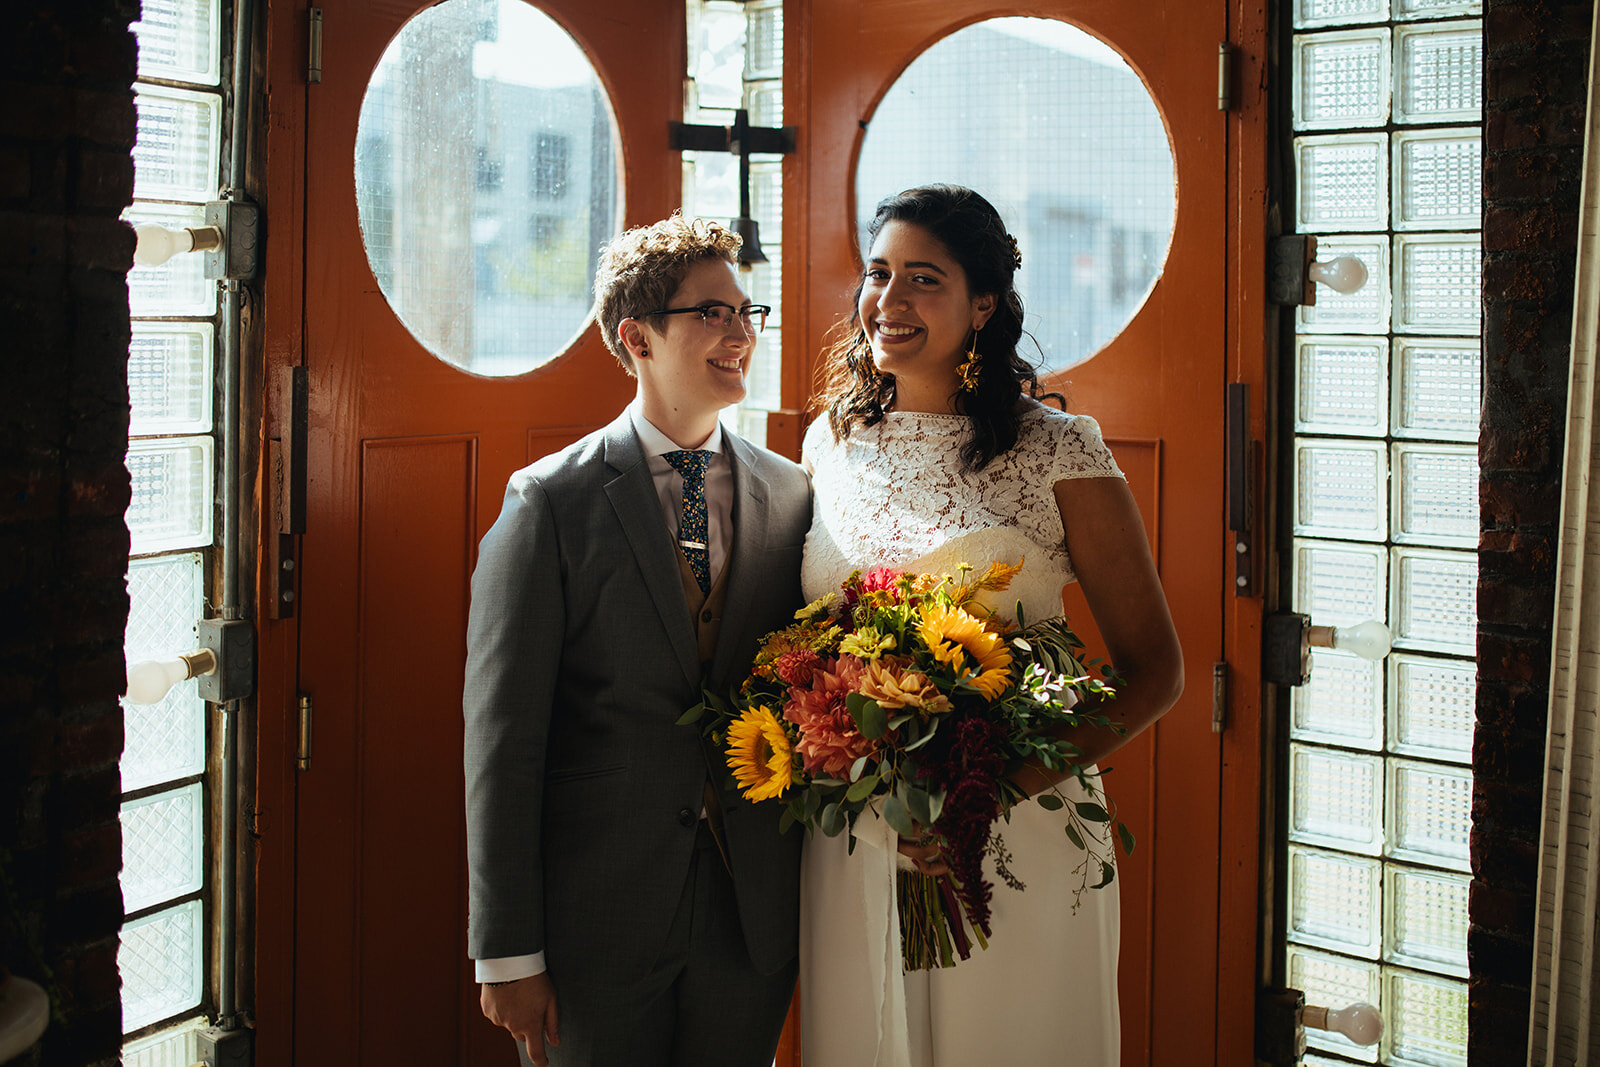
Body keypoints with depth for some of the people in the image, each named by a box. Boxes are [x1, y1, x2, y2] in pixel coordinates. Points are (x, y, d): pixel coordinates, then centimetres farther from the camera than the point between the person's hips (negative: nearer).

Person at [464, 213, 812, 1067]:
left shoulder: (792, 497, 4)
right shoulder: (548, 502, -6)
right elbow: (502, 734, -8)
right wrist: (508, 952, -10)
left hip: (753, 921, 3)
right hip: (597, 916, -3)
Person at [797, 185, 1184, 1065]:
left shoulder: (1056, 452, -9)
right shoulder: (830, 442, 5)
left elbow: (1153, 671, -7)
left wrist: (1000, 789, -20)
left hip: (1017, 849, -4)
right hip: (851, 843, 4)